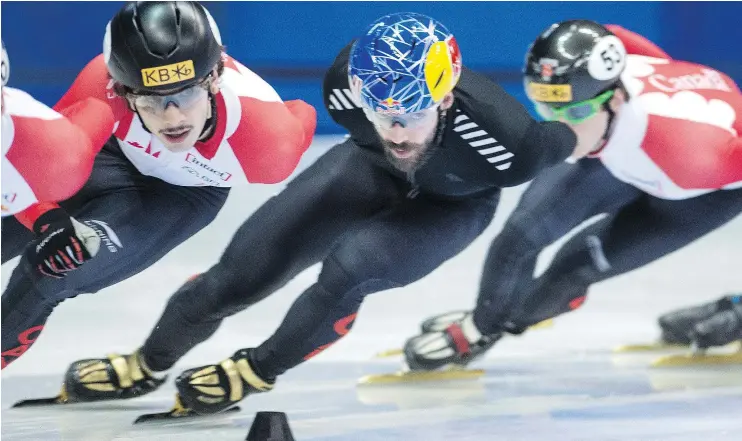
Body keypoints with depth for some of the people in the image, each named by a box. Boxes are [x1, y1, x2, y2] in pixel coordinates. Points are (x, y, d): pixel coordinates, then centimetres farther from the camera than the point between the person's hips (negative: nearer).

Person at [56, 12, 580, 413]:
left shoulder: (505, 139, -45)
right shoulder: (349, 81, -35)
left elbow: (565, 136, -22)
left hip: (452, 204, -3)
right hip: (372, 169, 3)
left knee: (348, 267, -30)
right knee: (241, 272, 1)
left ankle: (258, 372, -4)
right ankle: (147, 366, 27)